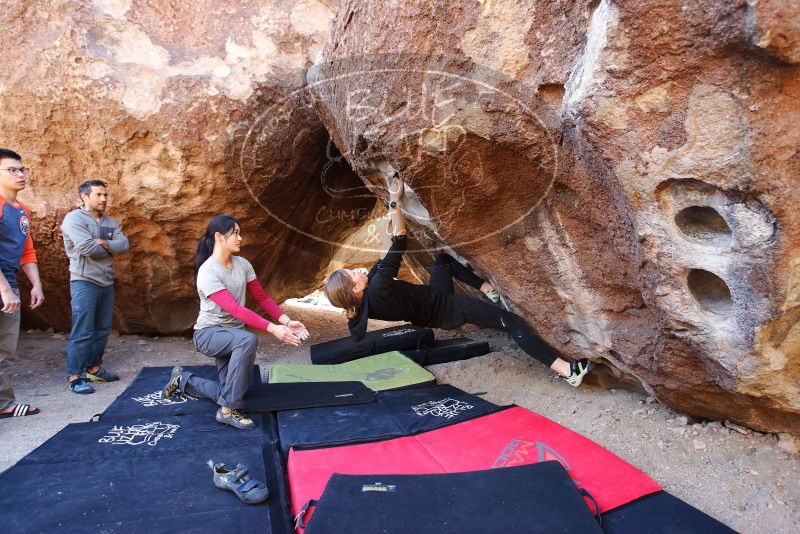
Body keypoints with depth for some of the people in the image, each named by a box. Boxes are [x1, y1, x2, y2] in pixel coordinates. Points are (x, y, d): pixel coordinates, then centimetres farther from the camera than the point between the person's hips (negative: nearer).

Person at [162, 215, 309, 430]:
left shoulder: (242, 264, -3)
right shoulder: (208, 273, -23)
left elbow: (262, 297, -2)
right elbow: (235, 309, -32)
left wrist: (287, 321, -17)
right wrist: (273, 329, -39)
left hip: (232, 334, 7)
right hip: (208, 333, -7)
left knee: (227, 393, 9)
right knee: (248, 339, -39)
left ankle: (183, 380, 35)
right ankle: (229, 410, -26)